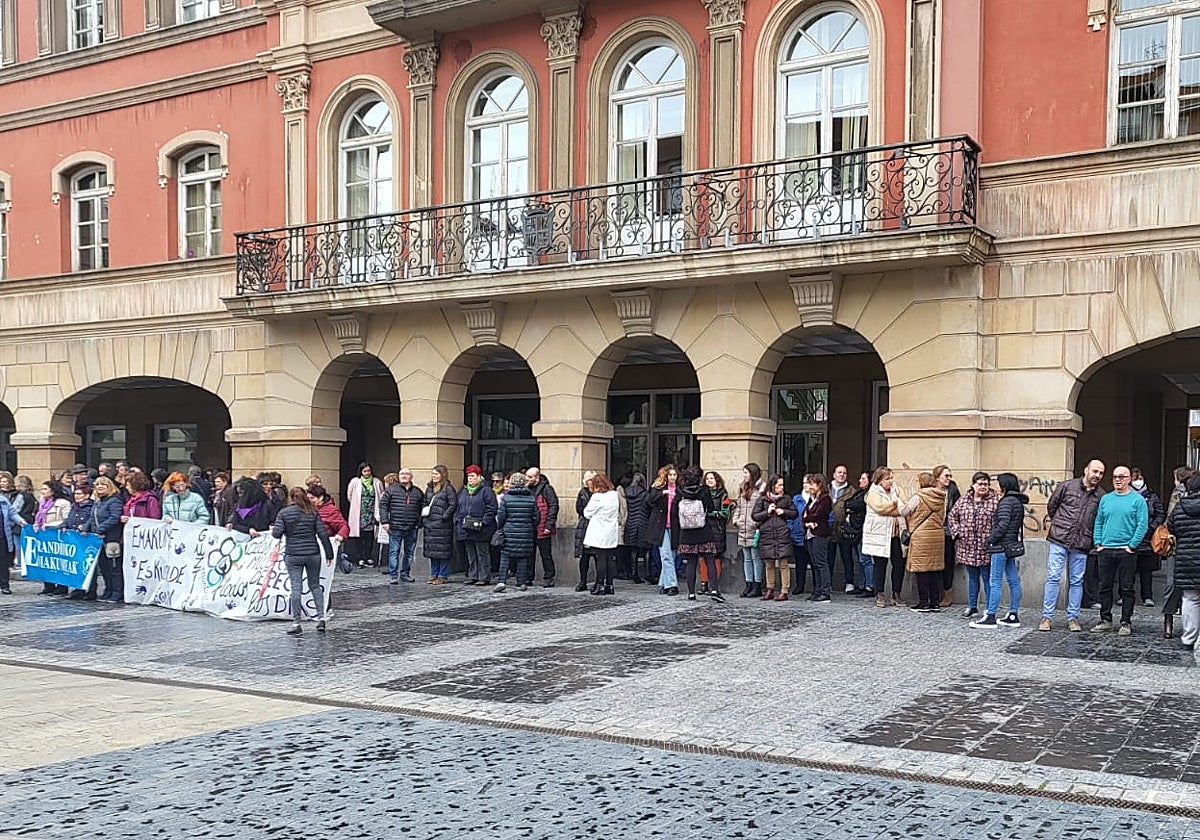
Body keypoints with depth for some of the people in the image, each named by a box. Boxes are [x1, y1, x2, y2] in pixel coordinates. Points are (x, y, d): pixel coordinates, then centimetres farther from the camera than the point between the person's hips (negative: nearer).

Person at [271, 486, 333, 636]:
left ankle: (296, 622, 0)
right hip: (313, 554, 2)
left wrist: (272, 530, 17)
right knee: (315, 585, 14)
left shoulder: (284, 513, -2)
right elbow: (323, 534, -1)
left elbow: (277, 534, -7)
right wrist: (329, 553, 5)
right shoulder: (313, 513, 3)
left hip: (293, 555, -2)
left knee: (296, 587, 0)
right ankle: (321, 617, 6)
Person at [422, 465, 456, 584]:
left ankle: (443, 576, 3)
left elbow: (453, 505, -10)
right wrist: (423, 515, 7)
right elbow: (425, 503, 22)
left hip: (442, 524, -7)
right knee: (431, 550, 10)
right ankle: (434, 574, 18)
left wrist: (444, 516, -15)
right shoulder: (429, 488, 16)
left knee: (443, 550, -3)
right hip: (429, 523, 7)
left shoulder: (448, 488, -6)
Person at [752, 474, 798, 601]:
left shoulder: (786, 498, 8)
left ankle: (784, 591, 0)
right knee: (768, 564, 7)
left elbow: (795, 513, 12)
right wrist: (767, 512, -8)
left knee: (783, 563, -4)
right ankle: (770, 590, 17)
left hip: (782, 534, -1)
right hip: (767, 535, 1)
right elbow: (754, 516, 5)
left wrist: (783, 512, -3)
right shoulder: (762, 499, 6)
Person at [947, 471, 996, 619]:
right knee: (972, 578, 16)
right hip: (968, 548, 5)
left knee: (987, 579, 1)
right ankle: (972, 607, 26)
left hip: (986, 549, -4)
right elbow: (953, 515, 19)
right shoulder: (964, 501, 8)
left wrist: (994, 538, -13)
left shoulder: (994, 502, -6)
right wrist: (956, 532, 9)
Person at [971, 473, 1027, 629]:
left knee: (995, 582, -7)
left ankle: (991, 617, -6)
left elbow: (1003, 524, -21)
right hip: (1012, 545, 10)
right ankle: (1014, 615, 16)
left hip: (1002, 546, -10)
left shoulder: (1006, 502, -14)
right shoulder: (1018, 502, 14)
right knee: (1013, 581, 11)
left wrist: (991, 539, -11)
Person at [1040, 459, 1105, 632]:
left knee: (1076, 582, 6)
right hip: (1059, 540, -2)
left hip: (1081, 545, 2)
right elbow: (1051, 506, 11)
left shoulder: (1101, 496, 5)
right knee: (1053, 577, -3)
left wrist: (1089, 536, 11)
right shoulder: (1067, 486, 0)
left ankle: (1073, 618, 14)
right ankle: (1047, 616, 2)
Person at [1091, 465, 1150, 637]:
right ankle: (1105, 620, 16)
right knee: (1105, 587, 7)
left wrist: (1132, 546, -11)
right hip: (1105, 550, 4)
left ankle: (1126, 622, 8)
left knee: (1126, 588, 2)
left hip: (1126, 551, -4)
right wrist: (1098, 543, 4)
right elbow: (1098, 522, 14)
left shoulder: (1137, 500, -1)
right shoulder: (1106, 499, 12)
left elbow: (1142, 525, -6)